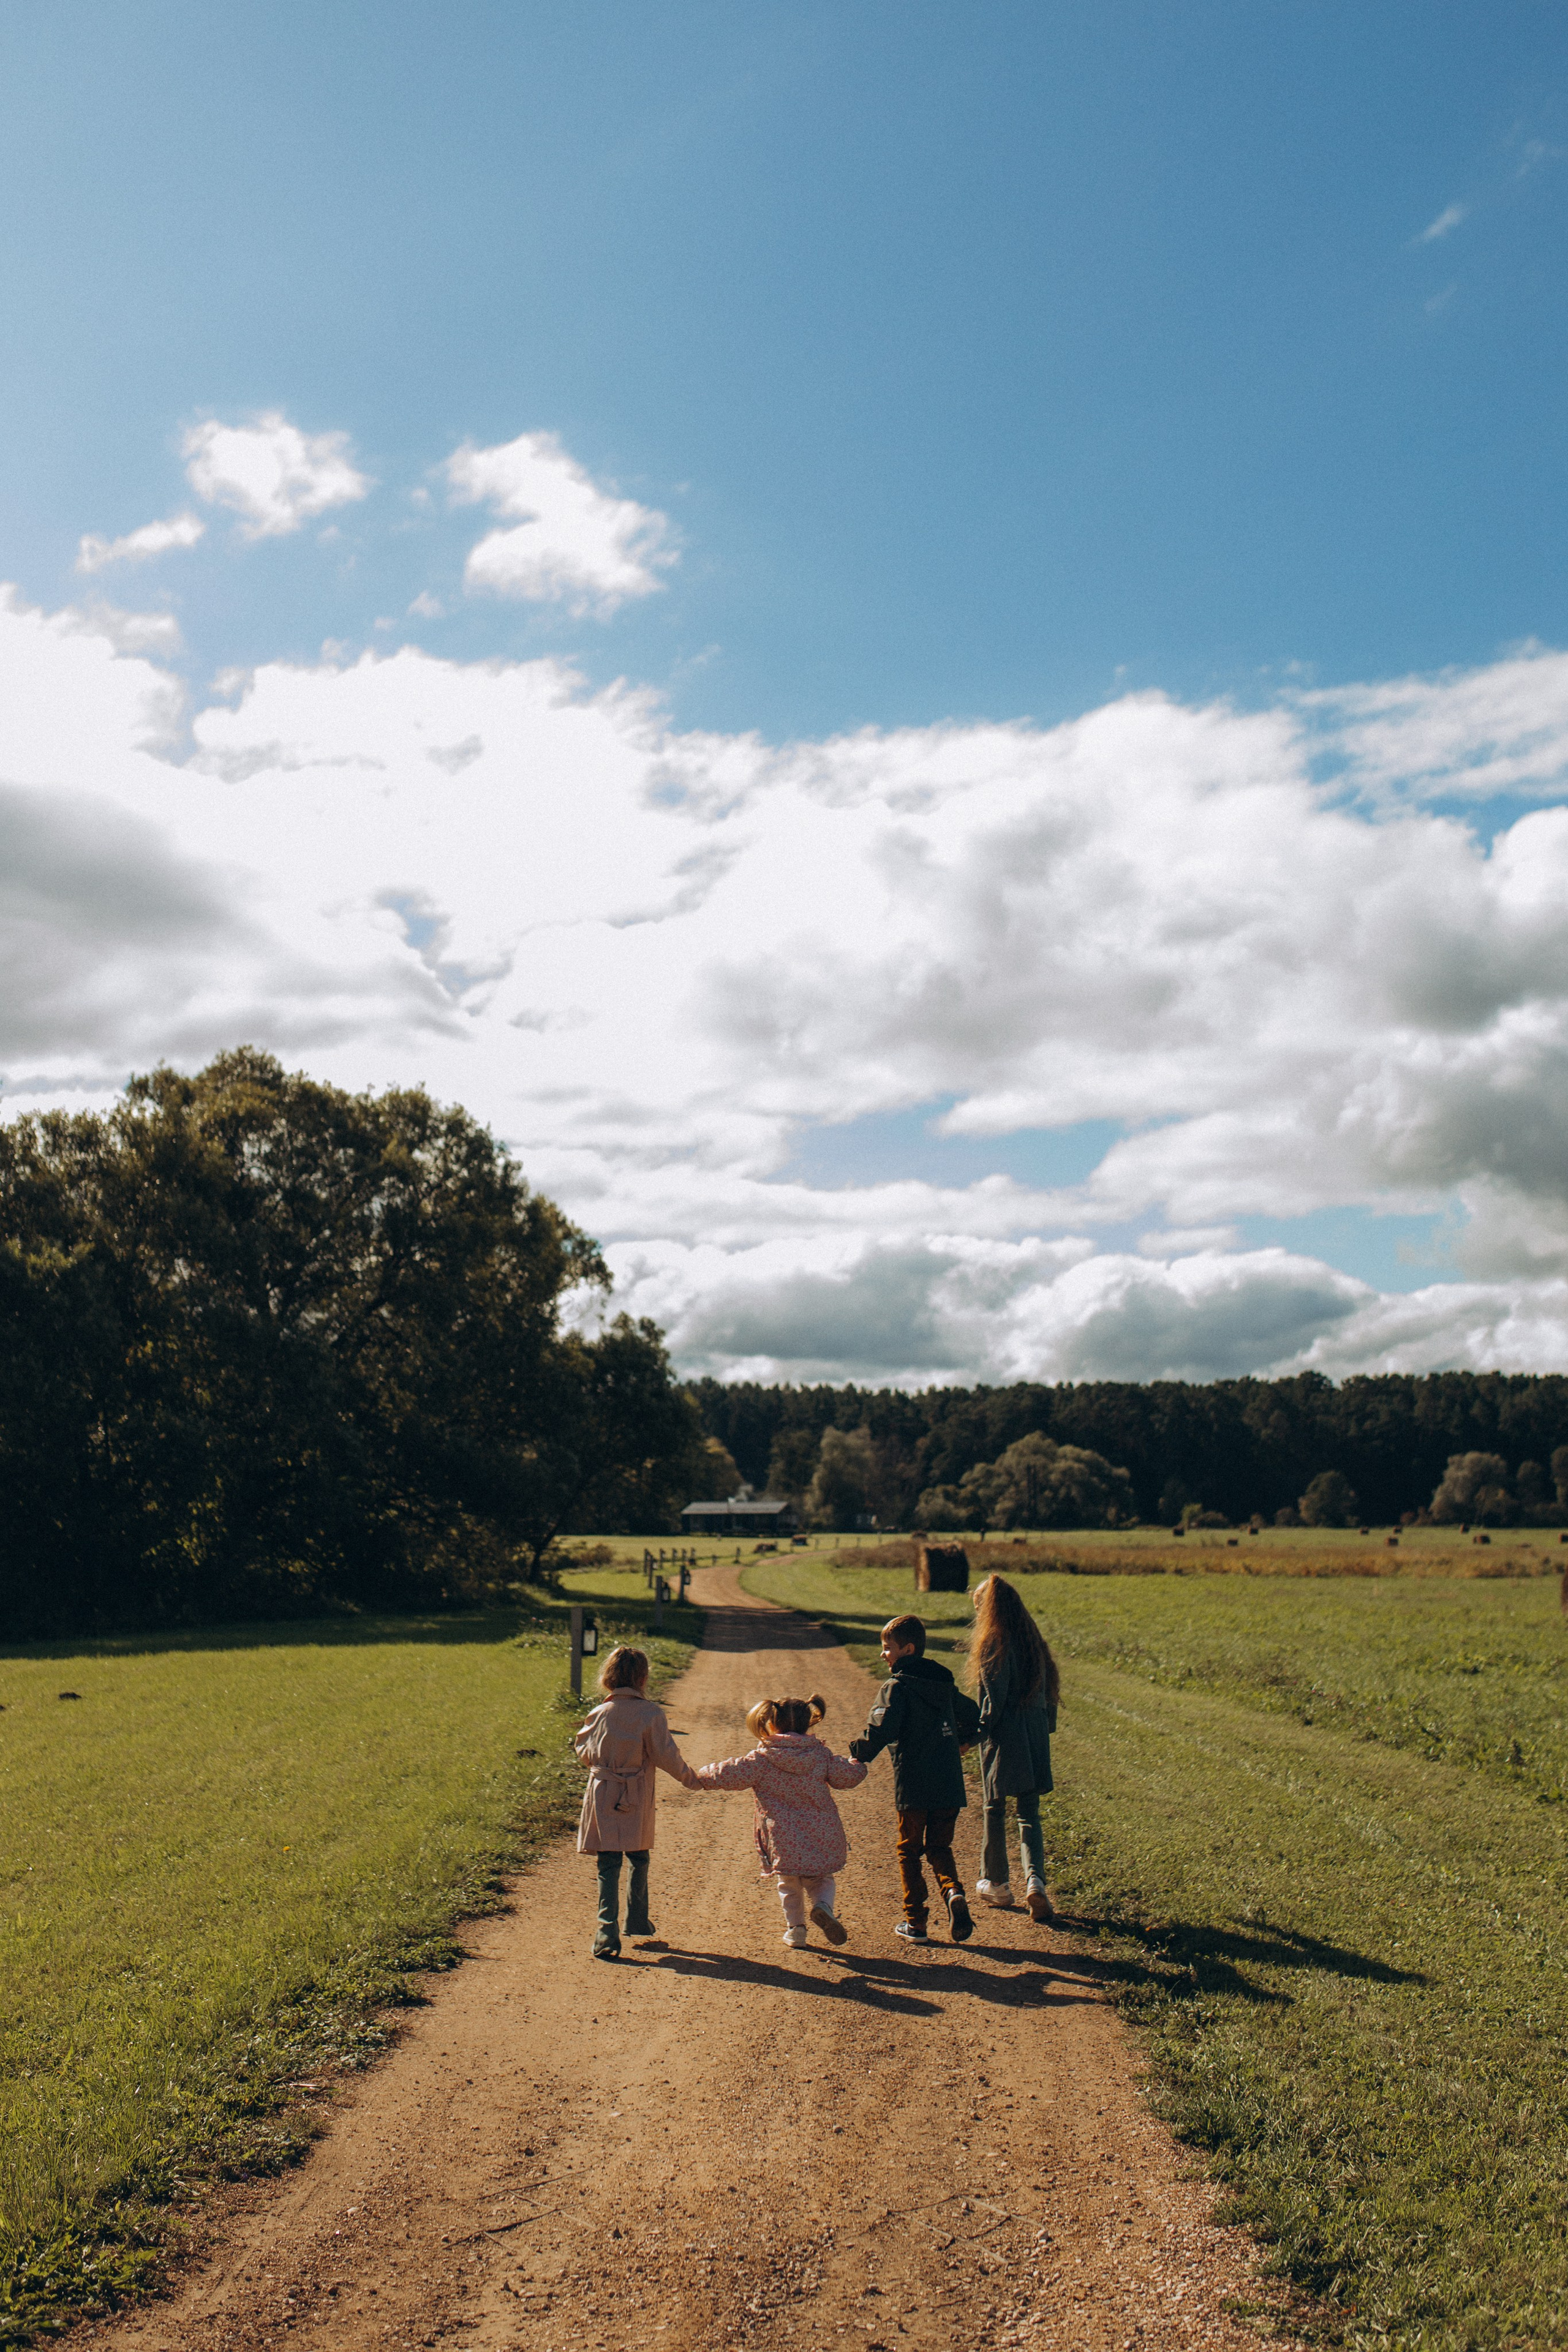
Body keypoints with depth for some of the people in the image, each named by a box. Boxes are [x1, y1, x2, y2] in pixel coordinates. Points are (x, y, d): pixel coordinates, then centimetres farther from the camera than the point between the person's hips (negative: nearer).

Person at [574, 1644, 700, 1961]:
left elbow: (584, 1751, 9)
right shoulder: (651, 1714, -11)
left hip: (602, 1794, 1)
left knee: (609, 1864, 1)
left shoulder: (599, 1714, -2)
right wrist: (690, 1779, 8)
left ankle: (608, 1933, -8)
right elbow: (666, 1755, -8)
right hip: (637, 1797, -1)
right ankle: (637, 1922, 32)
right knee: (639, 1858, 20)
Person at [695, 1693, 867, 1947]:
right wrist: (857, 1765, 27)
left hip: (784, 1840, -2)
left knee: (789, 1885, 21)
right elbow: (848, 1776, 4)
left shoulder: (761, 1759, -10)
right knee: (822, 1879, 18)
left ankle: (796, 1928, 22)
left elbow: (729, 1774, -8)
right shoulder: (821, 1753, -1)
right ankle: (823, 1906, -10)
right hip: (822, 1836, 2)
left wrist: (702, 1777, 10)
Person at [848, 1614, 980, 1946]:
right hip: (949, 1786, 5)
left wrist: (860, 1754, -8)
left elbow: (882, 1730, -23)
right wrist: (962, 1743, 43)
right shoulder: (944, 1683, 12)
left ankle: (915, 1923, 11)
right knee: (940, 1847, 17)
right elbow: (972, 1715, 26)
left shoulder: (897, 1687, -10)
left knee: (909, 1851, 10)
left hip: (912, 1787, -5)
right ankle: (953, 1892, -10)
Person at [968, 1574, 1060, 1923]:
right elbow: (1051, 1689, 10)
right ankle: (1035, 1879, -11)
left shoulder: (992, 1645, -13)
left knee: (995, 1811, 11)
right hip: (1035, 1740, 5)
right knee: (1029, 1815, 9)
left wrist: (977, 1733, -8)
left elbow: (993, 1699, -17)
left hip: (1002, 1738, -5)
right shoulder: (1035, 1642, 6)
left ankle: (997, 1884, 22)